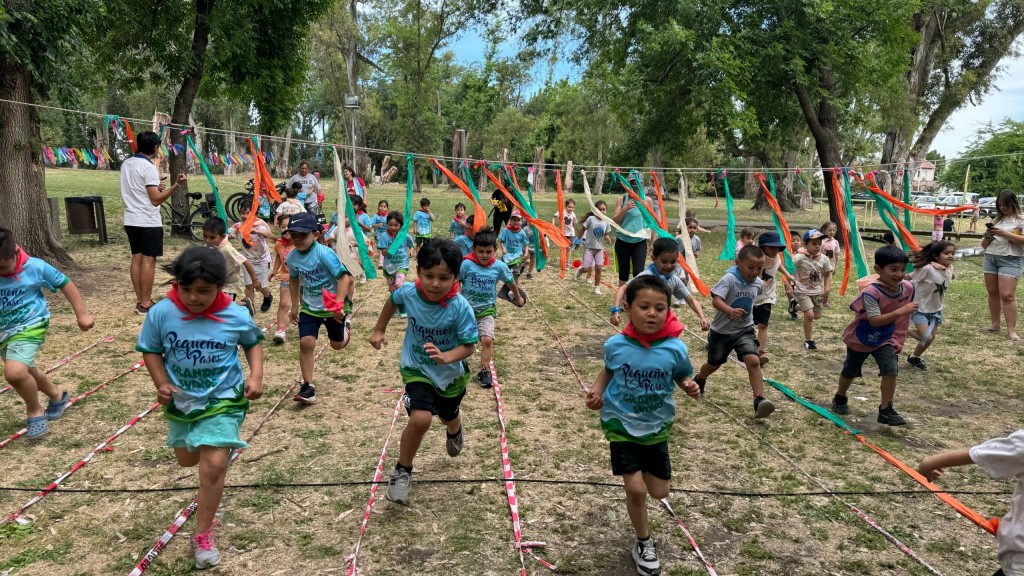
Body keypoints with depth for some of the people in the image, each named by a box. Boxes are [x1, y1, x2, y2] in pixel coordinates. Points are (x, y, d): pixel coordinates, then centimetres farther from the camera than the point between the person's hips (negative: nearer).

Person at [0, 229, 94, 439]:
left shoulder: (34, 267, -20)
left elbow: (65, 284, -5)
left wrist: (81, 314, -4)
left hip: (30, 326, -5)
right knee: (25, 371, 23)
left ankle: (34, 411, 2)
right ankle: (57, 395, 51)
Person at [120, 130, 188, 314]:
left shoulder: (126, 164, 10)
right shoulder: (149, 167, -15)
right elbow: (156, 199, -19)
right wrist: (177, 185, -25)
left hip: (131, 220, 8)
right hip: (148, 221, -8)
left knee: (137, 258, 10)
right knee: (148, 260, -4)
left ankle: (140, 301, 14)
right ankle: (145, 304, -2)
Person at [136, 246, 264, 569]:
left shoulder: (235, 317, -19)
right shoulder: (161, 313, -18)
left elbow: (253, 342, 1)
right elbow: (151, 351, -3)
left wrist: (256, 376, -14)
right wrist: (161, 385, -18)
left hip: (223, 401, -3)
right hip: (180, 401, 3)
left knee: (214, 466, -11)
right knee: (187, 460, 23)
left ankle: (203, 536, 8)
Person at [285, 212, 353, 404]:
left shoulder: (324, 253, -26)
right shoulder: (292, 257, -6)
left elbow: (344, 277, -28)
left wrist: (338, 304, -35)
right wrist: (295, 306, 16)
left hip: (333, 307, -3)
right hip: (309, 307, 4)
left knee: (337, 344, 15)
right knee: (306, 343, -13)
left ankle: (345, 325, 50)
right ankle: (308, 386, -2)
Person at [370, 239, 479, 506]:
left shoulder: (461, 307, -31)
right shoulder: (408, 292, -23)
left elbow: (469, 346, -24)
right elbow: (392, 301, 2)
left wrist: (446, 357, -42)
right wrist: (379, 330, 6)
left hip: (452, 373, 1)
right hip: (416, 369, 0)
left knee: (448, 416, 26)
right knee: (420, 419, -24)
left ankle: (455, 431, 67)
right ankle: (402, 471, 1)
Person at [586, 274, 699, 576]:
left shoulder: (675, 349, -18)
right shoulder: (616, 345, -17)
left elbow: (683, 376, 0)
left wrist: (690, 387, -21)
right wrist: (596, 392, -11)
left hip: (657, 427, 2)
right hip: (621, 424, -1)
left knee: (660, 493, 12)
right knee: (635, 489, -8)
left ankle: (643, 469, 48)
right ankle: (644, 543, 20)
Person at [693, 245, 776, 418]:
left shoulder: (758, 283, -5)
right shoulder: (729, 279, -23)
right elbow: (716, 300, -36)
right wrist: (731, 311, -52)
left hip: (745, 330, 3)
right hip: (722, 331, -3)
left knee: (753, 361, -20)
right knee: (714, 364, 18)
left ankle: (759, 401, -21)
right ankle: (699, 381, 50)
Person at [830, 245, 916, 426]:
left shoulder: (908, 288, -15)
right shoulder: (871, 292, -33)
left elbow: (904, 317, 0)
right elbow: (875, 320, -37)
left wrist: (898, 340, 4)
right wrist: (900, 311, -41)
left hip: (885, 340, 3)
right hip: (860, 339, -3)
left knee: (891, 369, -17)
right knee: (850, 371, 15)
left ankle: (886, 410, -3)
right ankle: (840, 398, 43)